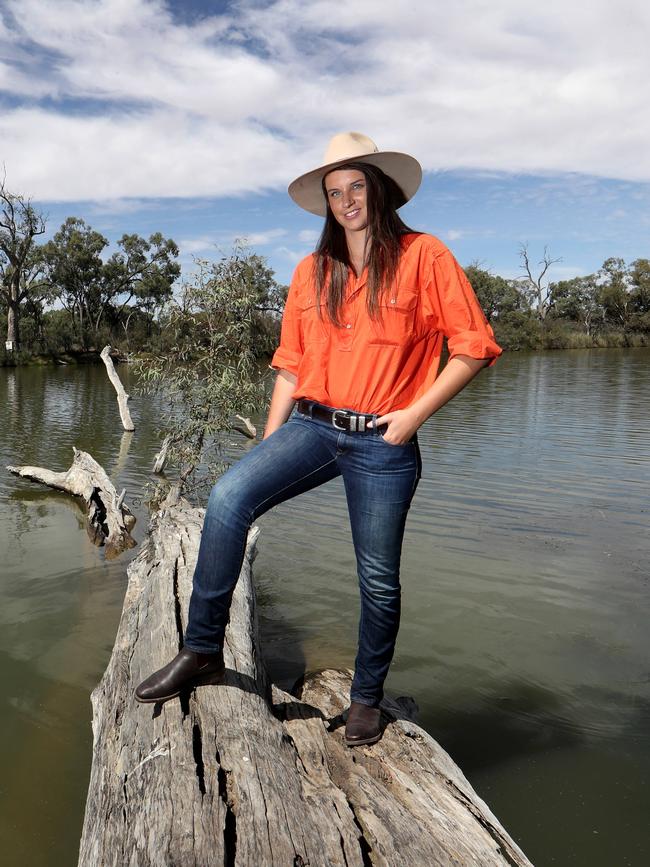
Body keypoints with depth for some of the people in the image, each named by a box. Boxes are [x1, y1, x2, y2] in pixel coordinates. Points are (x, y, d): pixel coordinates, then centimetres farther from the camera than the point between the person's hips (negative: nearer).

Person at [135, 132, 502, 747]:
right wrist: (268, 446, 10)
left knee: (378, 580, 3)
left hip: (384, 442, -3)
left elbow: (473, 347, -1)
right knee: (228, 496, -22)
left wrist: (417, 412, -11)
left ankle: (366, 697, 28)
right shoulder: (312, 271, 14)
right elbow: (291, 365, 16)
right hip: (312, 426, 3)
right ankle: (202, 652, -9)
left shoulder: (422, 256, 1)